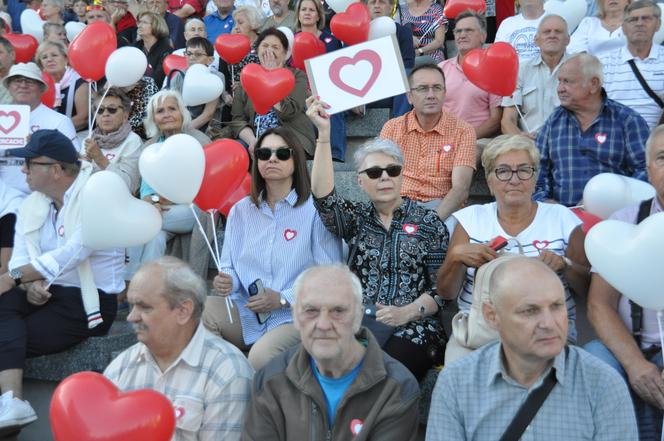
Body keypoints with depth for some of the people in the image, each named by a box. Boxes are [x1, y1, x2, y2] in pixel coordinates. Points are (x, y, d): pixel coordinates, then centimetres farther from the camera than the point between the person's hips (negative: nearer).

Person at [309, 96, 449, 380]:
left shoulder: (428, 223, 9)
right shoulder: (356, 218, 14)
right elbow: (324, 197, -8)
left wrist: (406, 313, -14)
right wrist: (324, 135, -17)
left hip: (413, 328, -1)